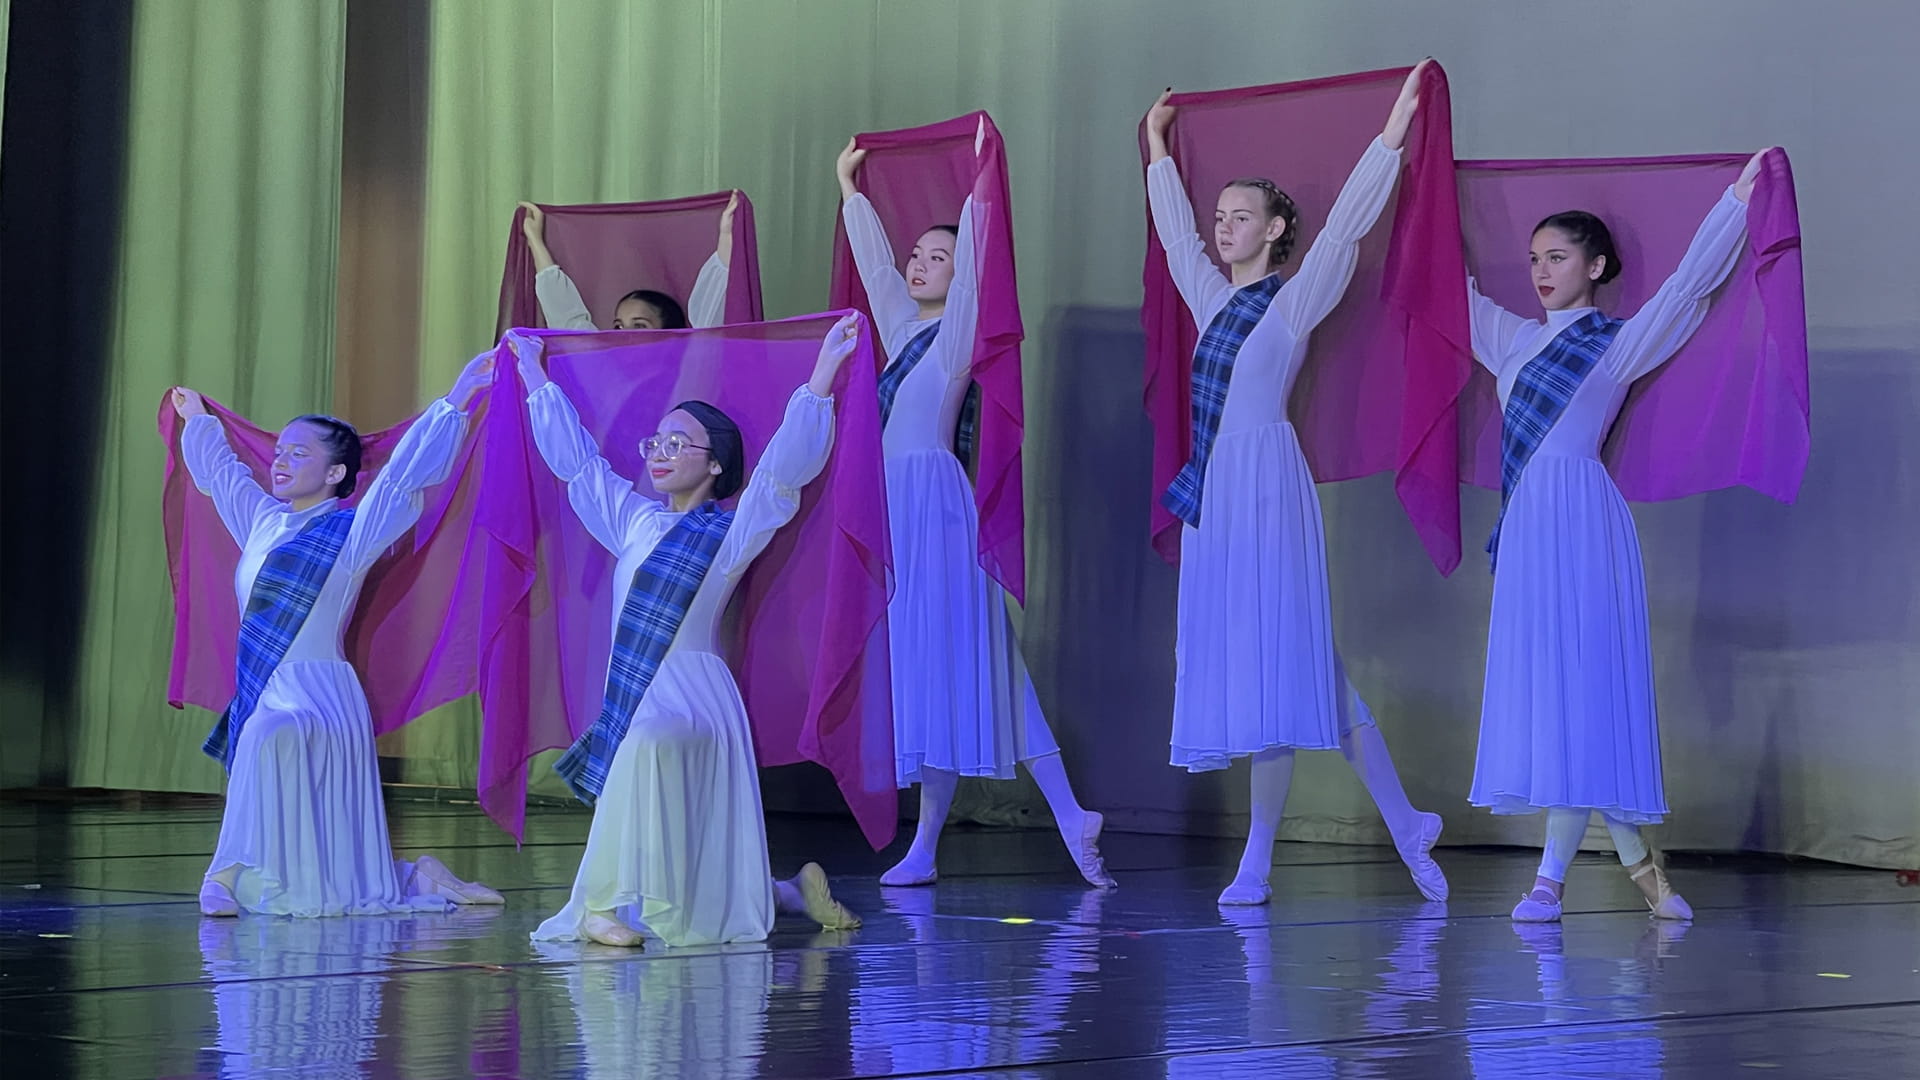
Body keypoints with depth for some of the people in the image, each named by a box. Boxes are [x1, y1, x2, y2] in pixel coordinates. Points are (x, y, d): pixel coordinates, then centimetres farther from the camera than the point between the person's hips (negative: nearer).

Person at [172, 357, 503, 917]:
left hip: (316, 699, -7)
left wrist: (454, 403, -14)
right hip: (262, 701, 7)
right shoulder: (265, 524, 16)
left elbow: (405, 473, -10)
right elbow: (222, 471, 34)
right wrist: (197, 421, 48)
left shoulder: (349, 533, -3)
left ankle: (240, 873, -29)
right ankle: (417, 878, 22)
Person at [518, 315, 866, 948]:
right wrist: (532, 373, 31)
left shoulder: (733, 532, 1)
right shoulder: (635, 521, 16)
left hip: (694, 694, -6)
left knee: (653, 743, -39)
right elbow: (574, 456, 25)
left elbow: (786, 464, -11)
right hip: (629, 694, 6)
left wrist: (825, 367, -17)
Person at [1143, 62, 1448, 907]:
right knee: (1264, 663, 4)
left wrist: (1391, 137, -11)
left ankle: (1256, 862, -9)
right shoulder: (1213, 299, 17)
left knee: (1277, 658, -8)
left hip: (1266, 486, -7)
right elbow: (1174, 230, 30)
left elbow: (1344, 227, -8)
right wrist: (1158, 148, 39)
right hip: (1212, 491, 7)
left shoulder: (1293, 302, -1)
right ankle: (1404, 824, 8)